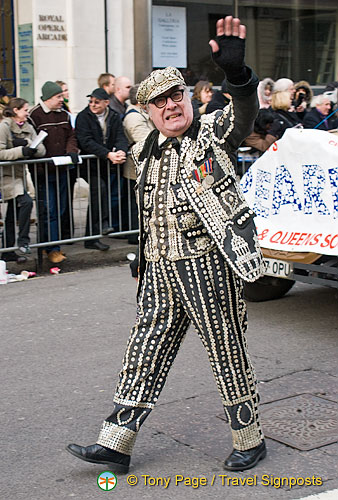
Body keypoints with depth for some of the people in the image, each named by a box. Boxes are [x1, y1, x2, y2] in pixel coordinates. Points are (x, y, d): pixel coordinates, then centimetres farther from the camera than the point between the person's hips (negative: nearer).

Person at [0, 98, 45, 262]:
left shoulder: (28, 128, 10)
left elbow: (41, 150, 0)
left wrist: (27, 143, -18)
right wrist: (21, 151, -28)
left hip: (18, 174, 8)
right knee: (25, 201, -25)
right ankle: (23, 240, -14)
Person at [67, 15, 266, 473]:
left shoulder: (214, 133, -5)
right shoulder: (146, 153, 12)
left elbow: (245, 113, -27)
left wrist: (235, 71, -47)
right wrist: (144, 258, 20)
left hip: (208, 264, -6)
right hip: (160, 268, 6)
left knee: (228, 354, 4)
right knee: (145, 352, 10)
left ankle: (250, 441, 22)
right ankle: (115, 442, 17)